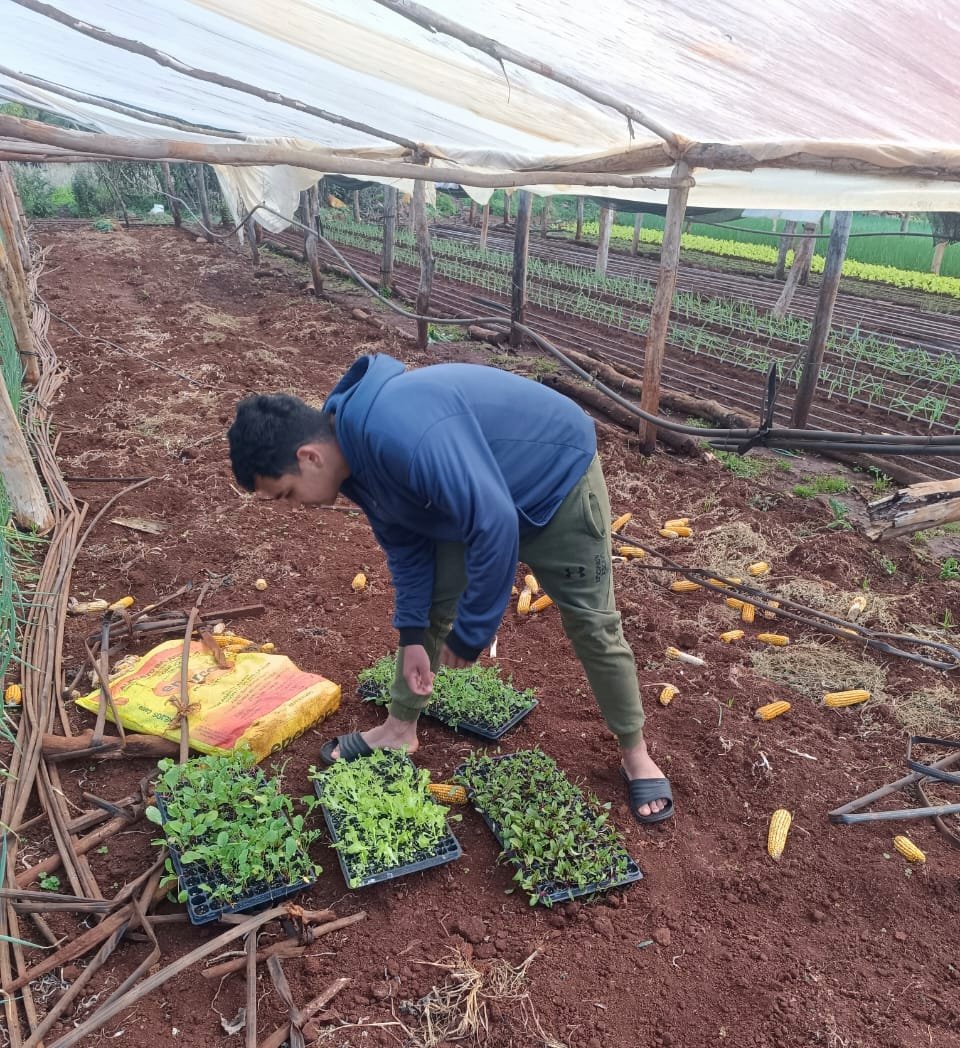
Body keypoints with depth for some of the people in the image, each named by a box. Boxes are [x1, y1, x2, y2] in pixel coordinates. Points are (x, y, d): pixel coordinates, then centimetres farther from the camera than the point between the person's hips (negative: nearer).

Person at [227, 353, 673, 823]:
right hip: (473, 492, 8)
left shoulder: (404, 435, -41)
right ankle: (400, 729, 27)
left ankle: (634, 751, 22)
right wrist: (412, 635, -1)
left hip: (557, 475, -7)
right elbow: (405, 542, 1)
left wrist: (468, 633, -25)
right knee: (428, 606, 8)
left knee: (591, 622, 1)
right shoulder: (348, 447, -10)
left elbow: (494, 526, -39)